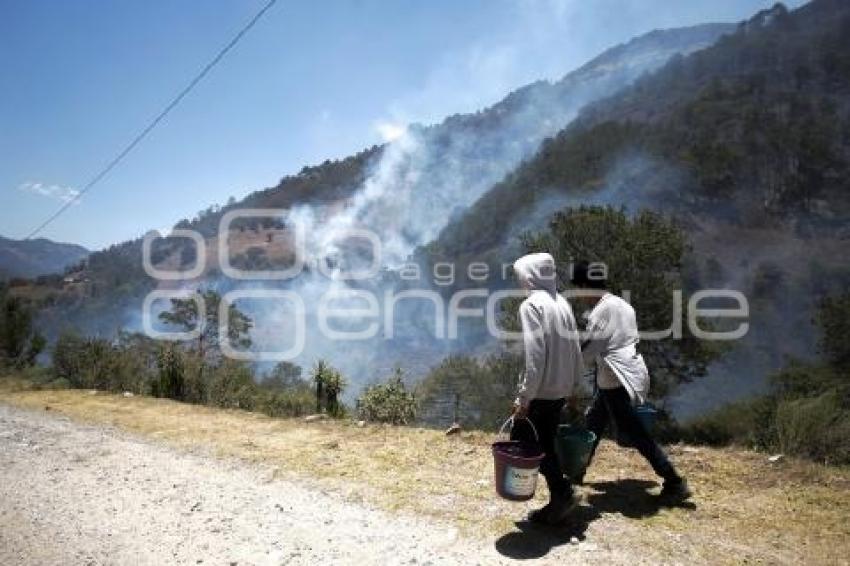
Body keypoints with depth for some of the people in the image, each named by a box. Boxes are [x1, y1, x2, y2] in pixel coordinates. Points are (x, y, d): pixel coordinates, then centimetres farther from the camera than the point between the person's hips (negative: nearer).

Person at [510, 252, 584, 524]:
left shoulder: (531, 304, -14)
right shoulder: (562, 302, 9)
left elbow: (535, 354, -21)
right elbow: (575, 349, 12)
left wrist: (524, 396, -17)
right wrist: (573, 385, 21)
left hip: (541, 392, -8)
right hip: (561, 390, 8)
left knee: (521, 441, 5)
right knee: (545, 444, 16)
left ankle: (562, 492, 0)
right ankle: (559, 500, 20)